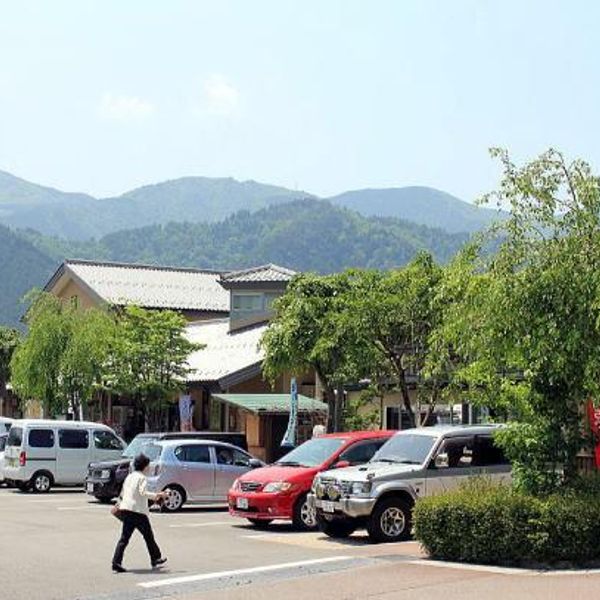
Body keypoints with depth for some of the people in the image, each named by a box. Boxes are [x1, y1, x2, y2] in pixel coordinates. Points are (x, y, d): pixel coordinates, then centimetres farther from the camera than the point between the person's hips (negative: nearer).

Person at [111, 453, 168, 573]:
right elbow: (143, 492, -21)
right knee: (148, 536, 10)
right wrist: (157, 495, -20)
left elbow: (123, 493, 20)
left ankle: (116, 562, -8)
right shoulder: (142, 478, -7)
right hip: (138, 511, -7)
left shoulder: (129, 477, 16)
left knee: (124, 538, 3)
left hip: (125, 509, 7)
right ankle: (155, 559, 23)